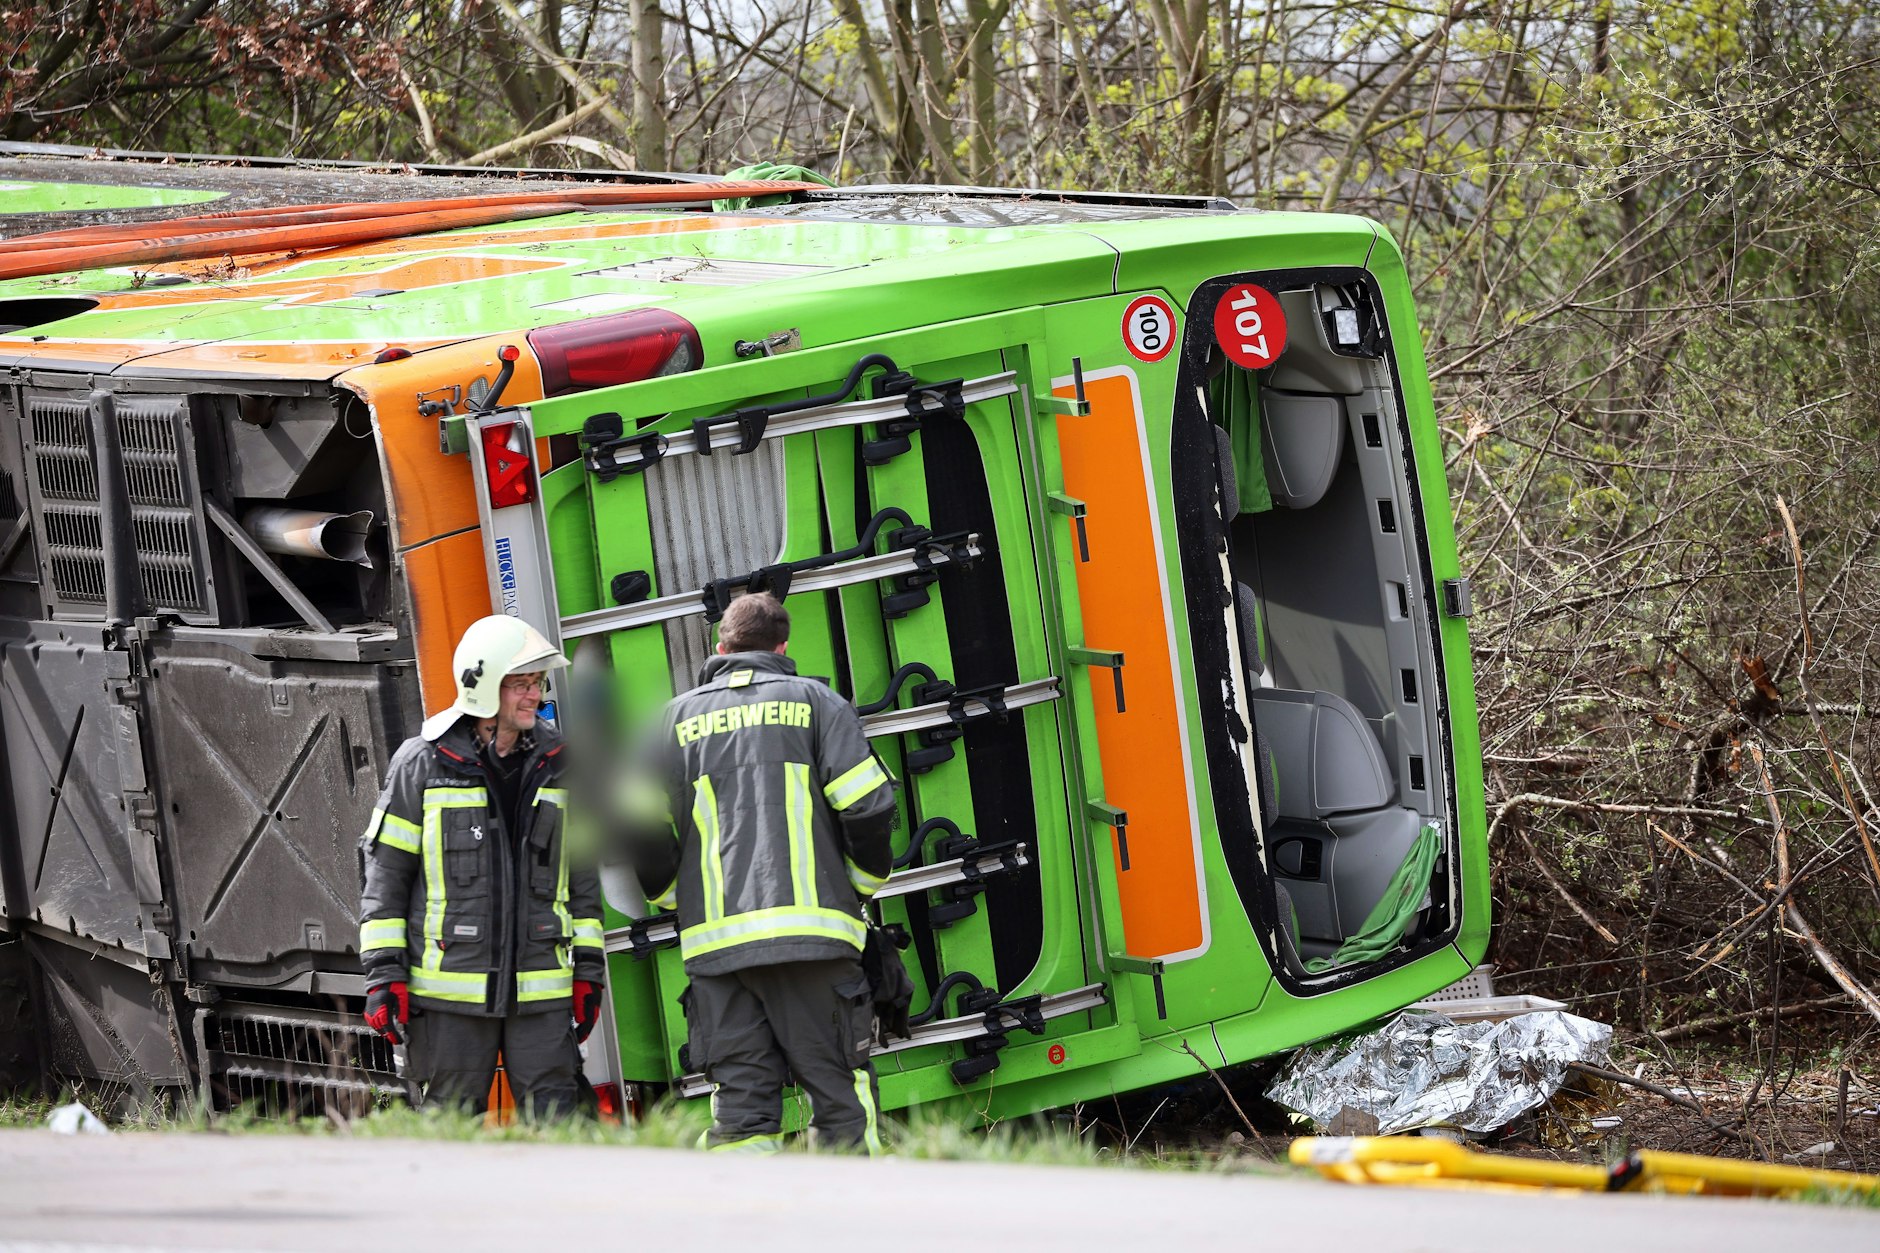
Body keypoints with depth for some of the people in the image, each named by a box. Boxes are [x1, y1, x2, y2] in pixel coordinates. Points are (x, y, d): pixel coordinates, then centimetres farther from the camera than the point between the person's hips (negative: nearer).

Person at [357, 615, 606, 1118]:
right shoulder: (422, 765, -2)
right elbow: (386, 873, 0)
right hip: (449, 990, -3)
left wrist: (588, 970, 12)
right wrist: (384, 974, -5)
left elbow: (582, 871, 16)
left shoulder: (557, 764, 9)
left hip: (540, 990, 3)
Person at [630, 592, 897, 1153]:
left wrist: (676, 898, 23)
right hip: (811, 934, -2)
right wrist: (862, 883, 15)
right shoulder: (815, 702, 8)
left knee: (740, 1108, 2)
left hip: (715, 941, 2)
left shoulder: (677, 717, 14)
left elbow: (642, 827, 7)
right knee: (841, 1100, -1)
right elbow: (867, 809, -2)